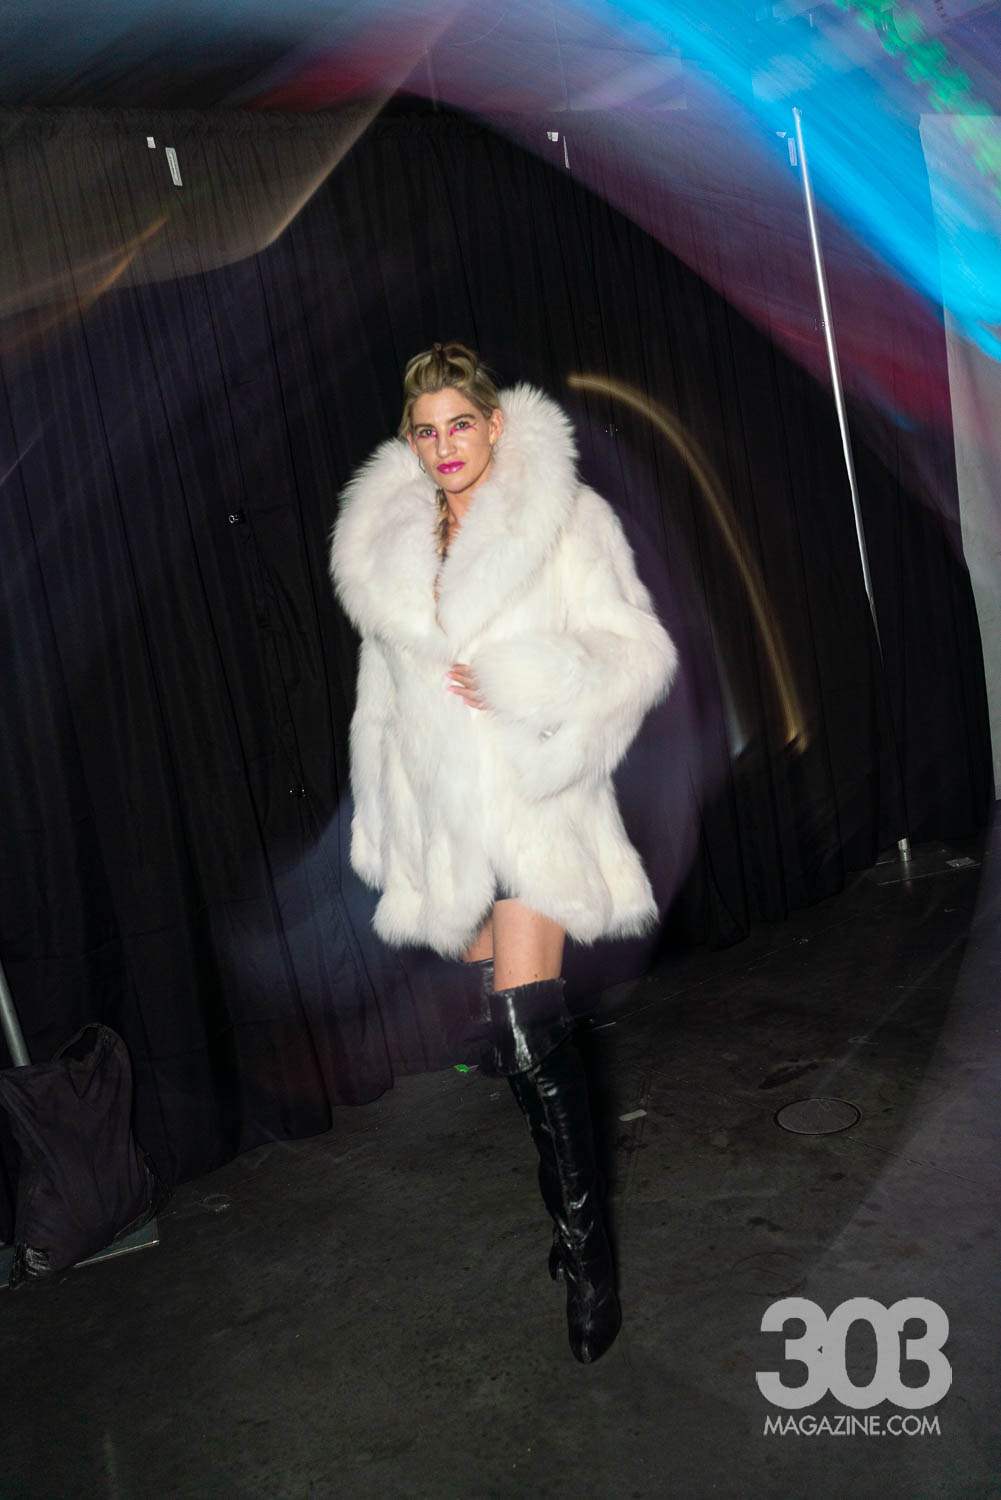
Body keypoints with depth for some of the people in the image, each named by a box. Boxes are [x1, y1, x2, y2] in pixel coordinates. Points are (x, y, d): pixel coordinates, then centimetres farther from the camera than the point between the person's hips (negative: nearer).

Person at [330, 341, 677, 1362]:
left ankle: (584, 1246, 1)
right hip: (443, 814, 5)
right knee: (508, 1028, 11)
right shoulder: (384, 544, 12)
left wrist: (519, 682, -17)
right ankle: (572, 1212, 32)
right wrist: (381, 820, 19)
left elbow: (638, 654, -5)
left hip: (534, 803, -4)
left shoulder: (562, 517, -1)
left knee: (526, 1026, -15)